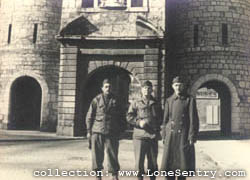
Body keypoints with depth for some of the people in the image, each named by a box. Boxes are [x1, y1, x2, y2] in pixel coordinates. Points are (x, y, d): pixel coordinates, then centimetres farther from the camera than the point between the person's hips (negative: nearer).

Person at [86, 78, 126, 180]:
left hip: (112, 133, 0)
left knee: (112, 155, 3)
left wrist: (122, 129, 6)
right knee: (97, 155, 5)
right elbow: (89, 116, 5)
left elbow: (121, 117, 13)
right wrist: (89, 131, 0)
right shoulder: (96, 100, 4)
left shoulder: (115, 101, 7)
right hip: (97, 132, 0)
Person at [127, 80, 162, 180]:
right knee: (139, 160, 0)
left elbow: (160, 118, 22)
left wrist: (157, 124, 3)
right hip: (139, 135, -2)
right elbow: (129, 117, 1)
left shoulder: (156, 104, 14)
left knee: (153, 160, 9)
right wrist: (139, 122, -13)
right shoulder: (136, 103, 6)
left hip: (153, 135, 2)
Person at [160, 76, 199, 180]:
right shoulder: (169, 101, 8)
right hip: (171, 136, 2)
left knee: (183, 163, 4)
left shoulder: (190, 100, -1)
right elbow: (165, 120, 10)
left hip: (184, 136, -2)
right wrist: (164, 136, 4)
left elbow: (194, 120, -4)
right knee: (169, 163, 3)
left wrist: (192, 137, -10)